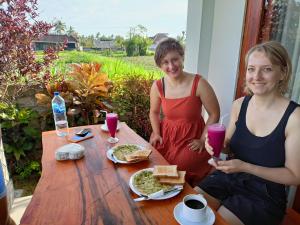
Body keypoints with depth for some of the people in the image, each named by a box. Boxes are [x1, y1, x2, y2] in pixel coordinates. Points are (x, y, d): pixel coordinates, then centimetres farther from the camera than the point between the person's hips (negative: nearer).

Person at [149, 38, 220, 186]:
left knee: (177, 170, -19)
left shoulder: (199, 83, -17)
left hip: (192, 139, -3)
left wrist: (202, 140, -8)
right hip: (166, 136, 4)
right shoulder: (157, 86, -7)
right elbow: (154, 112, 11)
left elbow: (214, 114, -8)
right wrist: (156, 134, -1)